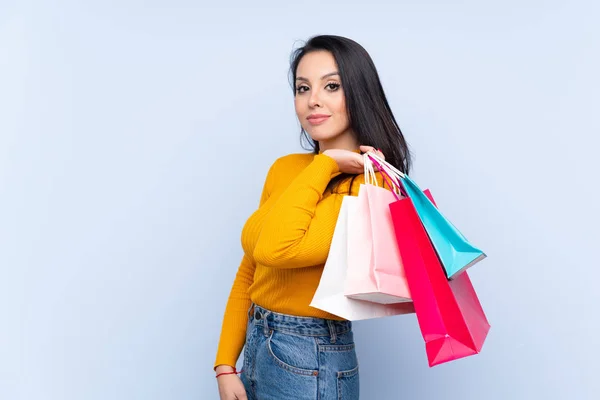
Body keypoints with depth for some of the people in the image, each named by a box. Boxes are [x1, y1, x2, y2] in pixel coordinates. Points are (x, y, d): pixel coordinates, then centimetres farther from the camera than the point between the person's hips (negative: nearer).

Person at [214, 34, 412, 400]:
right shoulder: (284, 169, 3)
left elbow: (274, 249, -31)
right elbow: (248, 274, 7)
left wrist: (325, 164, -20)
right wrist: (226, 365, 2)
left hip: (311, 363, -6)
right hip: (256, 345, 6)